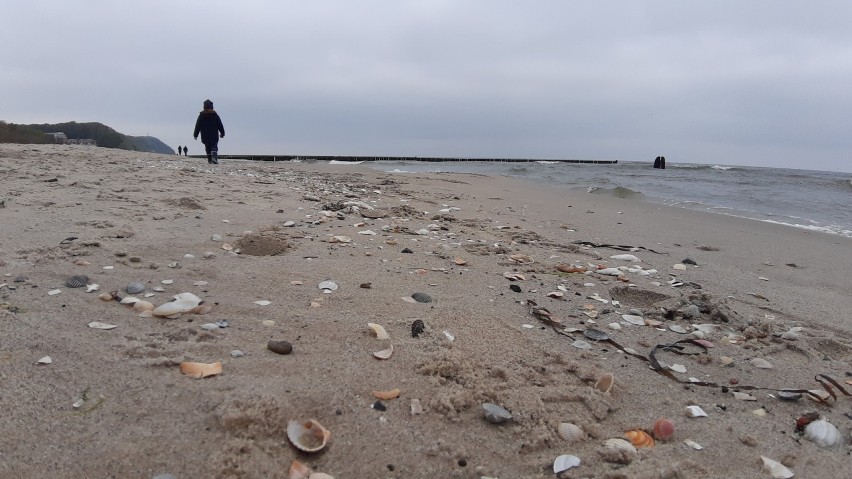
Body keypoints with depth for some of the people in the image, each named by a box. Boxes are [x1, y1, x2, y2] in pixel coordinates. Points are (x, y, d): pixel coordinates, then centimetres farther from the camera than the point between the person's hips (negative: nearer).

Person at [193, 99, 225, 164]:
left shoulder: (201, 115, 2)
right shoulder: (215, 115, 0)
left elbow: (197, 126, 4)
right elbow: (220, 125, 3)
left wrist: (195, 135, 9)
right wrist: (222, 133, 12)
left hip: (205, 136, 1)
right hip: (214, 136, -1)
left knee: (208, 148, 13)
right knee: (214, 147, -4)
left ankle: (209, 160, 11)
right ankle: (214, 158, -27)